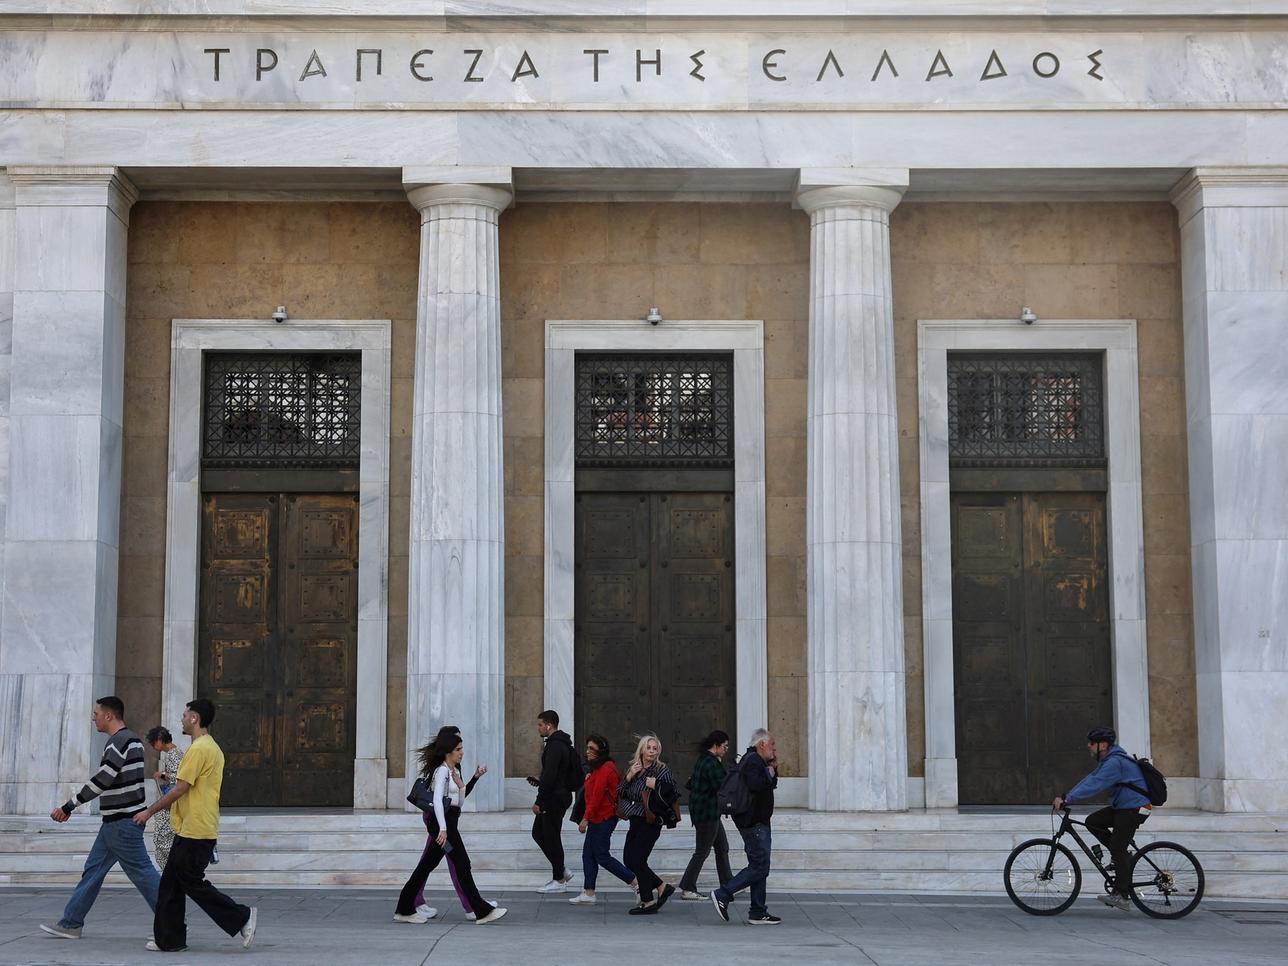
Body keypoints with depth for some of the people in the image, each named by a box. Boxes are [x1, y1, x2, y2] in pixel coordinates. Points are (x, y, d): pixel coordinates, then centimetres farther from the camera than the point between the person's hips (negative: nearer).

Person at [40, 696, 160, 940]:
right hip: (115, 822, 10)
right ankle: (71, 923, 18)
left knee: (142, 872, -7)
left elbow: (101, 781, -23)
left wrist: (68, 807, -19)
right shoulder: (130, 739, 15)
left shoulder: (118, 742, -17)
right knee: (93, 869, 13)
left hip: (122, 822, -10)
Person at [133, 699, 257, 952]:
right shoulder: (214, 749, 16)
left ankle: (242, 918, -3)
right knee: (171, 883, 11)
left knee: (193, 883, -5)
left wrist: (149, 811, -9)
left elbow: (180, 789, -17)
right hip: (202, 830, 10)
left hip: (194, 831, -10)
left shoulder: (198, 749, -16)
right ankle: (168, 939, 13)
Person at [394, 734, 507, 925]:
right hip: (443, 822, -9)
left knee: (427, 865, 10)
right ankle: (482, 911, -4)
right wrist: (443, 828, -28)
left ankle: (405, 910, 14)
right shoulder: (442, 771, -12)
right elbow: (437, 800, -22)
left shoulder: (454, 770, 16)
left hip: (450, 821, 9)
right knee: (462, 863, -7)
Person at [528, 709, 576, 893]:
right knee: (538, 833, 15)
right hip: (558, 795, 11)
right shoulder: (562, 744, 16)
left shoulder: (555, 746, -18)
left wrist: (539, 801, -23)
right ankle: (561, 871, 18)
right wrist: (539, 782, 15)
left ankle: (559, 881, 4)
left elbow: (550, 776, -24)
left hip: (554, 798, -11)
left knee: (551, 837, -3)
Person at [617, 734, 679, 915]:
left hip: (651, 822, -7)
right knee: (629, 860, 6)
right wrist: (629, 776, -4)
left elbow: (671, 792, -16)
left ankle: (648, 902, 2)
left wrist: (656, 784, -19)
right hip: (636, 821, 7)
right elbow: (619, 793, 9)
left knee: (637, 859, -9)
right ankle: (662, 886, 20)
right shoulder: (633, 769, 11)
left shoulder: (662, 771, -6)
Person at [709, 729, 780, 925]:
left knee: (759, 866, 11)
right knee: (759, 867, -12)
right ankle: (722, 895, -9)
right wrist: (770, 773, -14)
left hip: (758, 822, 11)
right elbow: (756, 785, -31)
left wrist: (773, 769, 12)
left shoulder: (755, 760, 20)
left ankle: (758, 913, 12)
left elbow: (771, 785, 28)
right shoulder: (753, 761, -14)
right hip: (754, 823, -11)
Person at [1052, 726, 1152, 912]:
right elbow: (1090, 780, 12)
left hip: (1134, 808, -10)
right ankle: (1123, 857, 9)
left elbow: (1094, 785, -29)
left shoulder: (1115, 762, -21)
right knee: (1092, 821, 4)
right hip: (1122, 807, 10)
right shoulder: (1109, 760, 13)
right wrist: (1065, 796, 3)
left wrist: (1066, 799, -30)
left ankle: (1122, 896, -11)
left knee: (1118, 849, -11)